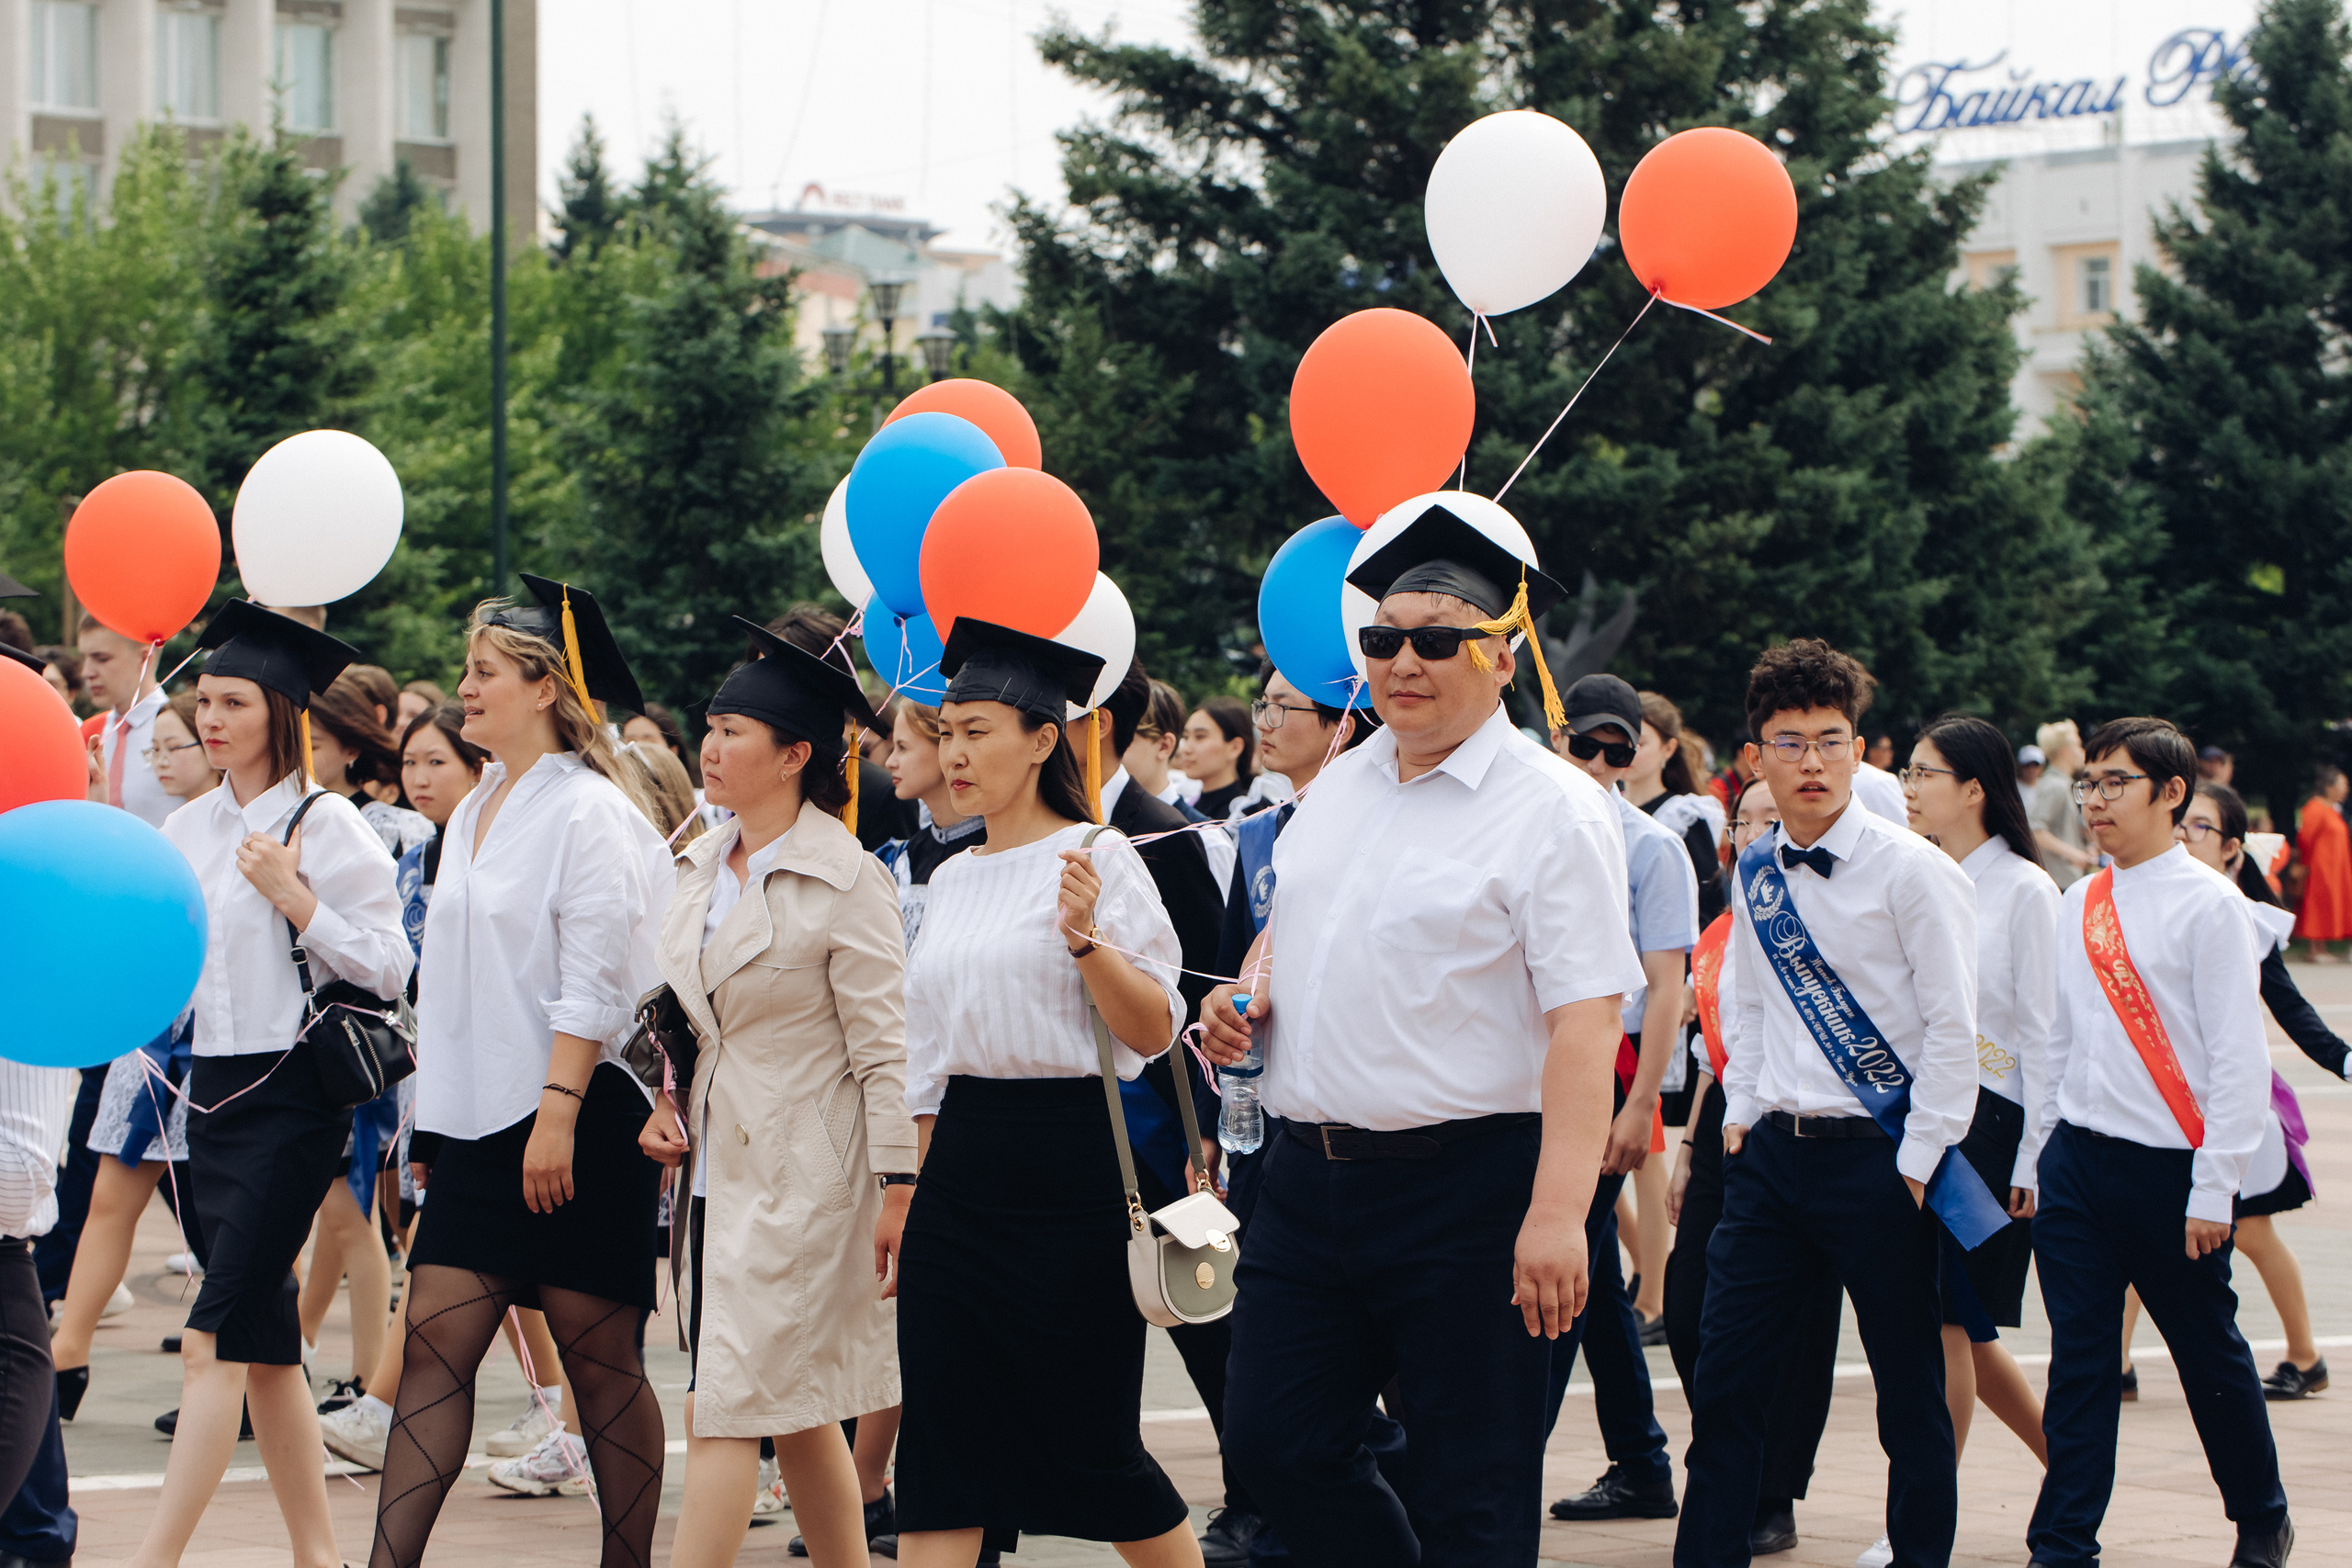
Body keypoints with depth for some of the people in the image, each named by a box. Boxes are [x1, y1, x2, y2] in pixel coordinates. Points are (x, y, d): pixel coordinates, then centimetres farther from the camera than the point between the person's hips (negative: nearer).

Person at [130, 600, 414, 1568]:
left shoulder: (325, 825, -7)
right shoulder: (188, 829, 12)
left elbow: (387, 967, -11)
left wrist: (292, 896, -18)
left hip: (292, 1096, -7)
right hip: (212, 1089, 7)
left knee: (214, 1341, -13)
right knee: (266, 1344, 10)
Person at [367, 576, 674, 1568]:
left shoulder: (589, 811, -10)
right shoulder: (476, 813, 15)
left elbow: (594, 985, -16)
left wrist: (557, 1116, -21)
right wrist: (433, 1121, 18)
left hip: (577, 1124, -8)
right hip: (479, 1120, 8)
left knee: (600, 1362, 1)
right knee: (434, 1348, -1)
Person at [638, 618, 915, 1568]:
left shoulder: (847, 881, -12)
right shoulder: (707, 866, 11)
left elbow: (883, 1048, -12)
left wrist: (897, 1193, -14)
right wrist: (663, 1104, 5)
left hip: (801, 1171, -8)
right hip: (717, 1161, 8)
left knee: (729, 1408, -11)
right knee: (798, 1410, 13)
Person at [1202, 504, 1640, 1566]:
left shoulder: (1552, 810, -10)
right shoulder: (1342, 783, 12)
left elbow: (1586, 1020, -18)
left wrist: (1558, 1212, -26)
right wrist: (1248, 993, 4)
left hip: (1464, 1188, -7)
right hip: (1306, 1173, 7)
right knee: (1273, 1440, 9)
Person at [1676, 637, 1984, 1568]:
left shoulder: (1911, 870, -9)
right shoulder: (1754, 875, 9)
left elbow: (1953, 1028, -10)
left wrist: (1917, 1163, -12)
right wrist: (1741, 1113, 11)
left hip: (1876, 1155, -5)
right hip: (1772, 1147, 5)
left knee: (1910, 1386, 3)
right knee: (1728, 1378, 4)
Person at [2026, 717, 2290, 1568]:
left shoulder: (2208, 902, -8)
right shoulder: (2079, 905, 10)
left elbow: (2238, 1053, -10)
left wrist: (2214, 1187, -13)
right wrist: (2036, 1159, 12)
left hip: (2169, 1168, -5)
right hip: (2076, 1160, 5)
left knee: (2210, 1355, 8)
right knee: (2078, 1359, 1)